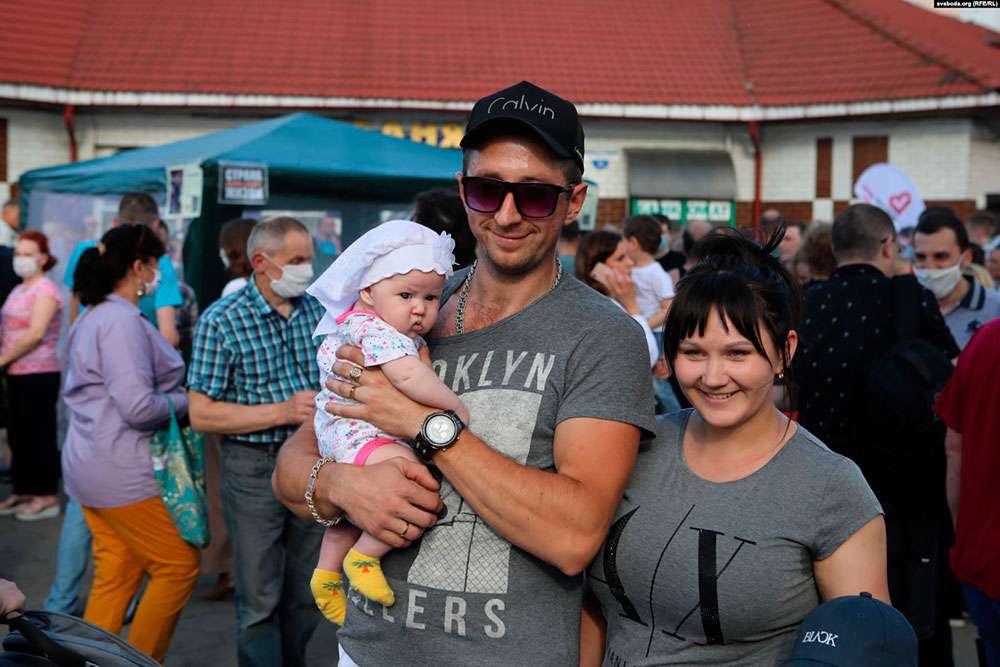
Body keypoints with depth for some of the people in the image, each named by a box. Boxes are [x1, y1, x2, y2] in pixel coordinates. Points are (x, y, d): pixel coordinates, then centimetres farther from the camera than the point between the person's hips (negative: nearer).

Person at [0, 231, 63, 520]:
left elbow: (35, 334, -19)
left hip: (39, 375, -8)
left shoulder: (46, 290, -10)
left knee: (39, 435, -3)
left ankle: (47, 497, 3)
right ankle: (24, 491, 20)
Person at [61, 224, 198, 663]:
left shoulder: (94, 316, 14)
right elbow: (138, 406, -25)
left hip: (92, 468, 10)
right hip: (124, 473, -10)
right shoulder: (121, 321, -18)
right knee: (178, 565, 2)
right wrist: (185, 402, -8)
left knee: (116, 575, 14)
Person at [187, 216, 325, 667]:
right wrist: (284, 412, -20)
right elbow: (202, 415, -13)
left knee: (307, 593, 17)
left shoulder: (318, 312, 2)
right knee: (260, 600, 5)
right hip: (254, 466, -4)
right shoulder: (221, 321, -11)